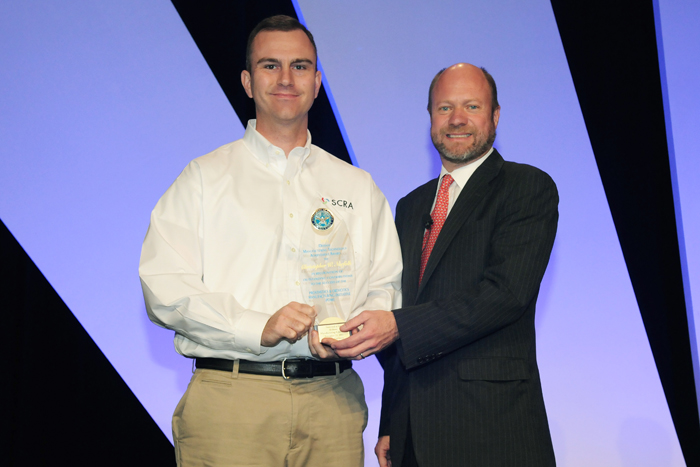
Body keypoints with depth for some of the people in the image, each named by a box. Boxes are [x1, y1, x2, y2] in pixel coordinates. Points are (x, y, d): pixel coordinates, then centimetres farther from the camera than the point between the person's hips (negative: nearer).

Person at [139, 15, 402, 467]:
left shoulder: (357, 187, 16)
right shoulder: (204, 177, 6)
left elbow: (387, 286, 11)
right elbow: (165, 288, -4)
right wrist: (258, 328, -16)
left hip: (333, 400, 3)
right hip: (231, 401, -2)